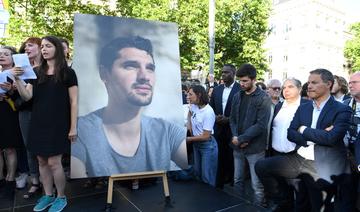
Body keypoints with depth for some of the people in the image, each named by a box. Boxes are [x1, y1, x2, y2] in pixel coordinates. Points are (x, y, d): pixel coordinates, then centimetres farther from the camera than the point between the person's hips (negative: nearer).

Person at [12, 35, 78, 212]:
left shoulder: (67, 72, -3)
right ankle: (48, 196, 27)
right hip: (38, 122, 5)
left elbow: (73, 101, -6)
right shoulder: (37, 72, 12)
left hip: (58, 123, -5)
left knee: (53, 162, -3)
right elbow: (27, 96, 5)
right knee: (42, 161, 10)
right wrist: (17, 79, -11)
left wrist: (73, 127, -9)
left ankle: (61, 198, 16)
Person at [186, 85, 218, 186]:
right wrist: (189, 126, 10)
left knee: (207, 177, 3)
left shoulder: (208, 112, -25)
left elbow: (206, 136, -22)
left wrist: (189, 139, -12)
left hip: (207, 145, -8)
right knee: (197, 173, 20)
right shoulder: (193, 106, -4)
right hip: (196, 144, 8)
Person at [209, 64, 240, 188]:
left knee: (232, 158, 5)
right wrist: (215, 117, -4)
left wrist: (229, 119, -15)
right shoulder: (216, 89, 11)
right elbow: (211, 108, 15)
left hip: (233, 130, -4)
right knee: (220, 157, 9)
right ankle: (219, 183, 23)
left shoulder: (241, 89, -7)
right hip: (218, 129, 4)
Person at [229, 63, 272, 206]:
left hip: (255, 148, -5)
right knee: (238, 180, 18)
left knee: (257, 185, 6)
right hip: (238, 147, 6)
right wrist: (235, 137, -8)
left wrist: (240, 139, -17)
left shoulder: (263, 98, -10)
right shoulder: (237, 96, 7)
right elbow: (232, 119, 9)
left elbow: (261, 125, -17)